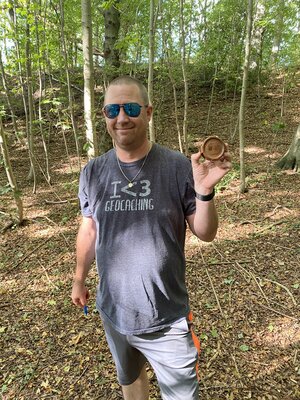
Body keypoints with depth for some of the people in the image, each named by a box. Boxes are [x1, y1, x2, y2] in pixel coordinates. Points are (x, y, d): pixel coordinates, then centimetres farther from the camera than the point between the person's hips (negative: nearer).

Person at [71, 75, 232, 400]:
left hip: (166, 320, -2)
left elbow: (205, 234, -10)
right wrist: (79, 278, 15)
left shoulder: (178, 167, -15)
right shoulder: (92, 173, -6)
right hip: (113, 313, 3)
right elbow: (89, 230, 6)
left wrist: (204, 191, -29)